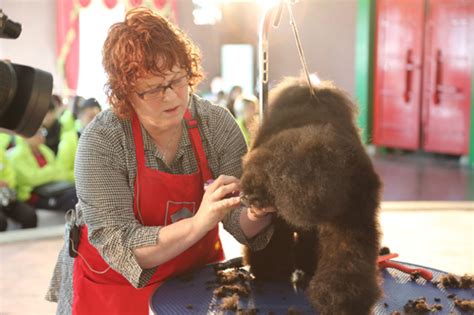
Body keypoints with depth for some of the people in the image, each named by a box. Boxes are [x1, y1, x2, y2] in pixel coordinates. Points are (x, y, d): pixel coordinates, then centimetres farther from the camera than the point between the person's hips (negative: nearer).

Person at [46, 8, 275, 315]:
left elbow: (242, 224, -14)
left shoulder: (216, 123, -14)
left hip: (197, 274, 3)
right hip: (114, 285, -2)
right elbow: (118, 246, -28)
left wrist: (255, 213, -36)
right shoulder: (101, 142, -23)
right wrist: (198, 223, -42)